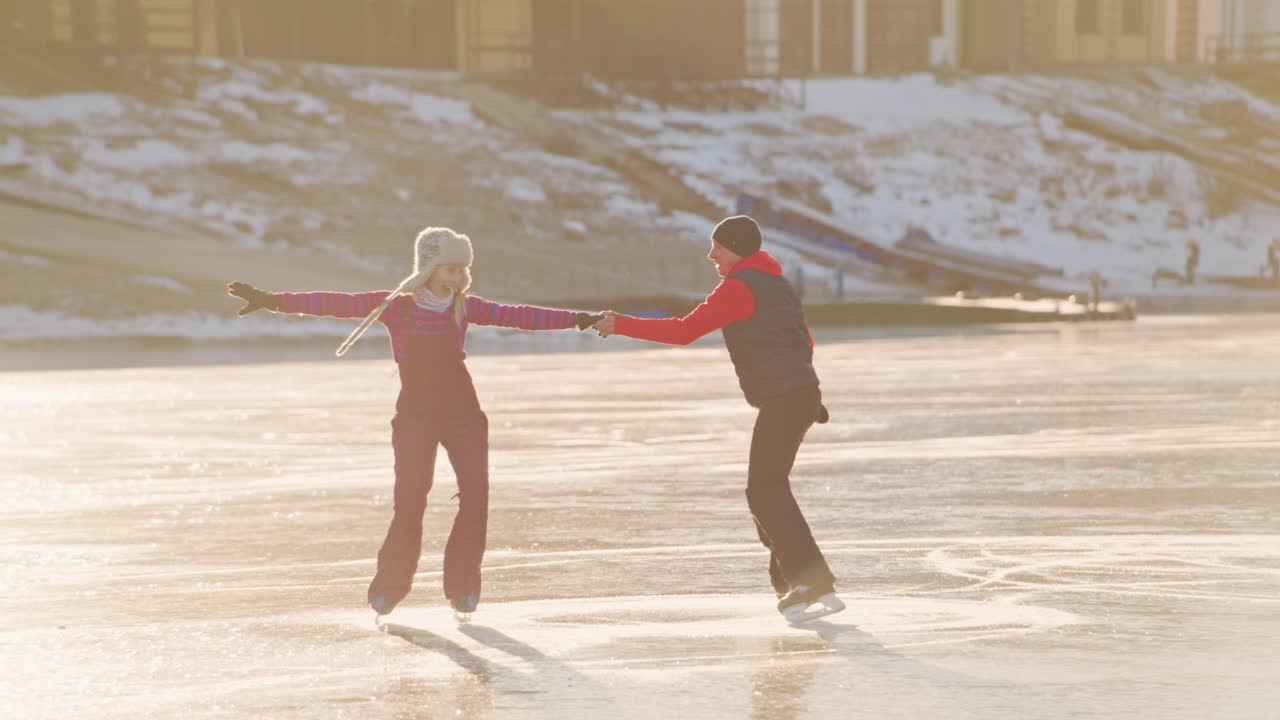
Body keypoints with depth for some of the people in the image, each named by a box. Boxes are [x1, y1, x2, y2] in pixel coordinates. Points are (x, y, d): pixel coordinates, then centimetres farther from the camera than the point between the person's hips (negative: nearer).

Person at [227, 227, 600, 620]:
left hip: (462, 411, 3)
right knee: (410, 502, -11)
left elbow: (517, 316, 1)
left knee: (475, 495, -9)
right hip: (416, 414, -3)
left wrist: (576, 319, -5)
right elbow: (336, 304, -12)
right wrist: (274, 301, -20)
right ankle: (388, 589, 5)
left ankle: (462, 588, 3)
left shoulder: (464, 306, 3)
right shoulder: (394, 305, -6)